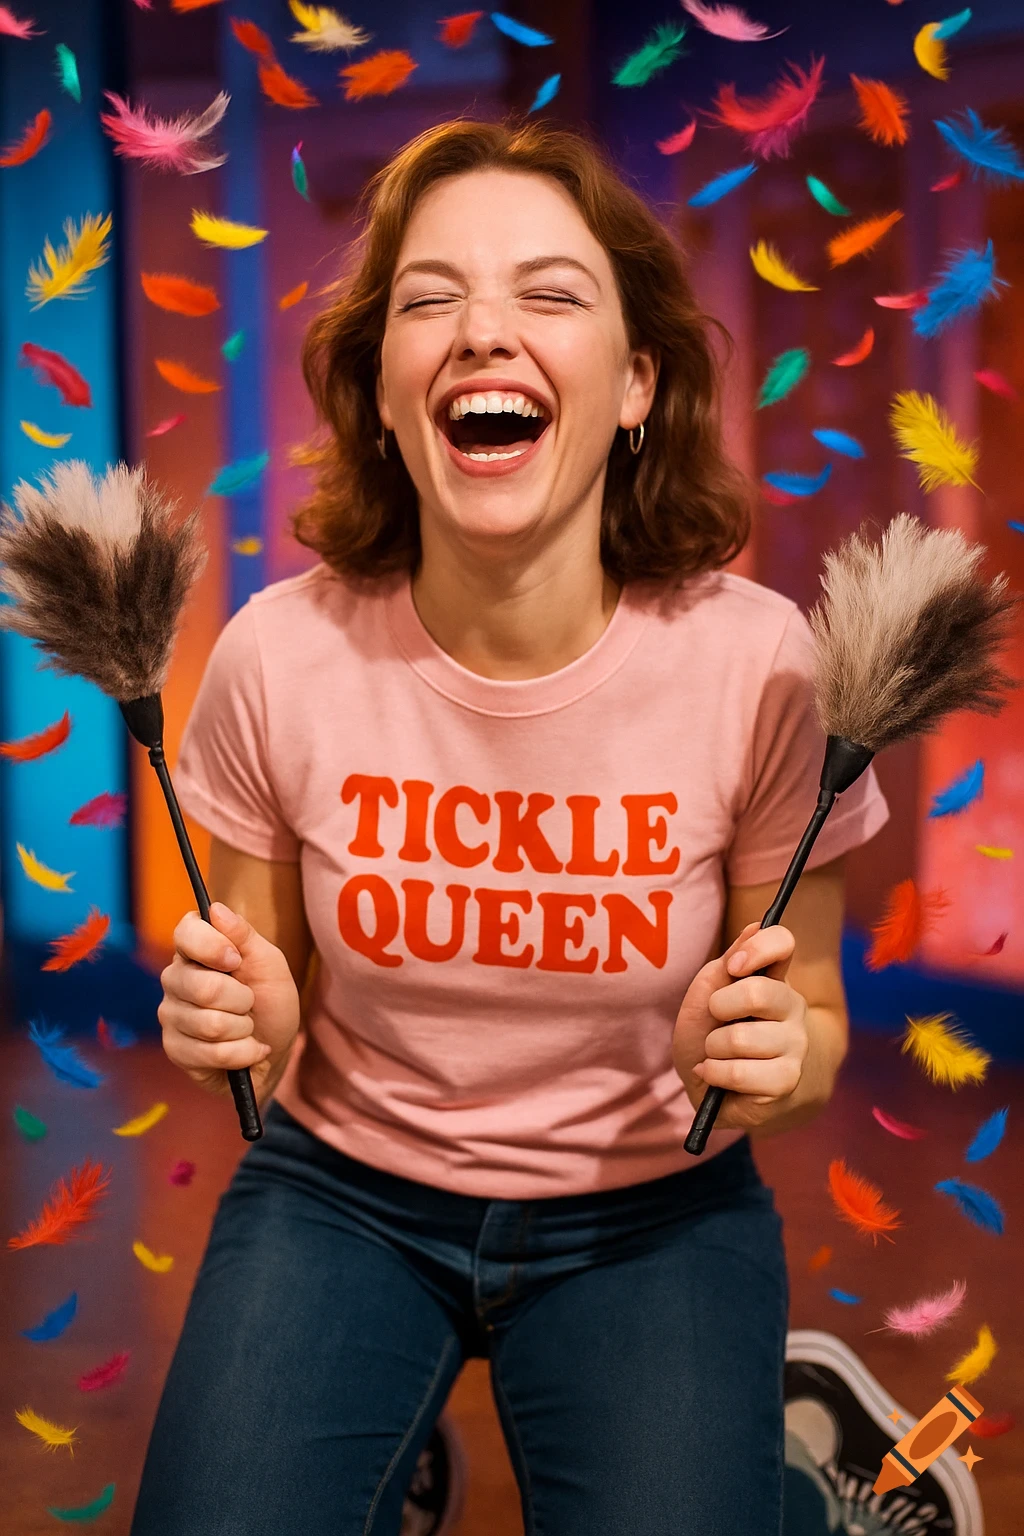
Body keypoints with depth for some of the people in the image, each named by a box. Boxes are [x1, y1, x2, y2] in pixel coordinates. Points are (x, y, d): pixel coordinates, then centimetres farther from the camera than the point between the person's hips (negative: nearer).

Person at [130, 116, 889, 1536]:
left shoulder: (758, 662, -16)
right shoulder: (280, 656, -12)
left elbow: (815, 1019, -3)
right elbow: (271, 1000, 2)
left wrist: (776, 1059, -24)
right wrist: (239, 1026, -20)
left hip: (651, 1210, 0)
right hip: (346, 1190, 1)